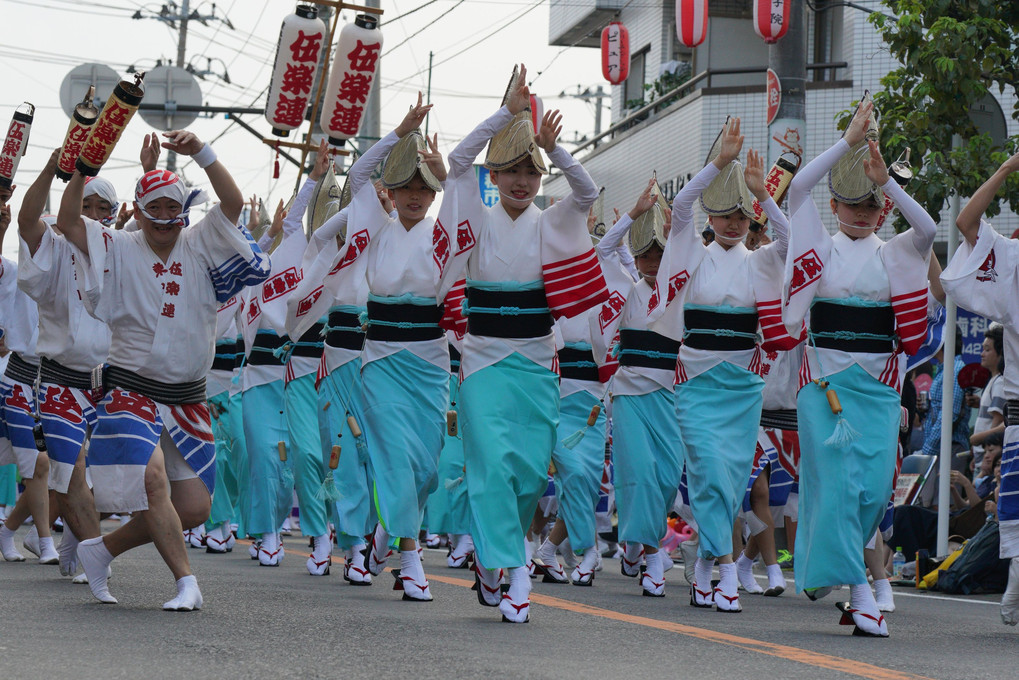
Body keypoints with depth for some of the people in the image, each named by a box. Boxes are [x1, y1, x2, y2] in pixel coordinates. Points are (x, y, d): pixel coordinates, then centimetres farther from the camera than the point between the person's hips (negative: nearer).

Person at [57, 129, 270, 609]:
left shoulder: (198, 246, 5)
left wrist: (201, 153, -21)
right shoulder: (119, 251, 0)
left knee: (193, 509, 1)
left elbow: (233, 203, -9)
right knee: (152, 476, -27)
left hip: (187, 398, 4)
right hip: (131, 390, -3)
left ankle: (104, 550, 20)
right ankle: (186, 582, -21)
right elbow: (67, 221, -13)